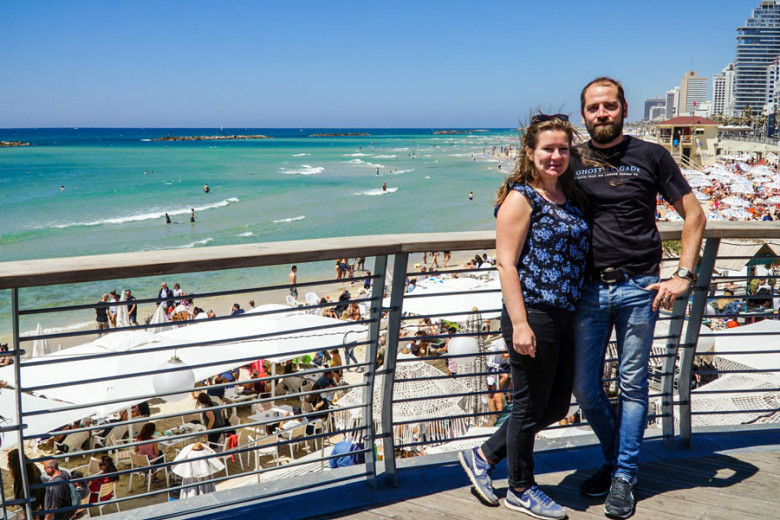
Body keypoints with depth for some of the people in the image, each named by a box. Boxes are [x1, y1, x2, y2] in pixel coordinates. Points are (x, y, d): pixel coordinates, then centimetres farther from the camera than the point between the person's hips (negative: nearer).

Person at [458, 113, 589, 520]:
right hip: (533, 316, -9)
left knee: (556, 405, 17)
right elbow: (506, 262, -16)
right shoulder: (520, 198, -12)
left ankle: (483, 456, 30)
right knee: (530, 406, 5)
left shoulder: (570, 195, 12)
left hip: (565, 317, 9)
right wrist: (519, 323, -22)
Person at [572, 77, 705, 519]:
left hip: (639, 288, -2)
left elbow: (694, 214, 5)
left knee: (633, 386, 4)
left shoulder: (651, 156, 2)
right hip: (588, 288, 2)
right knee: (585, 388, 6)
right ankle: (616, 458, 30)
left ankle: (624, 477, 19)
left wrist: (684, 275, -4)